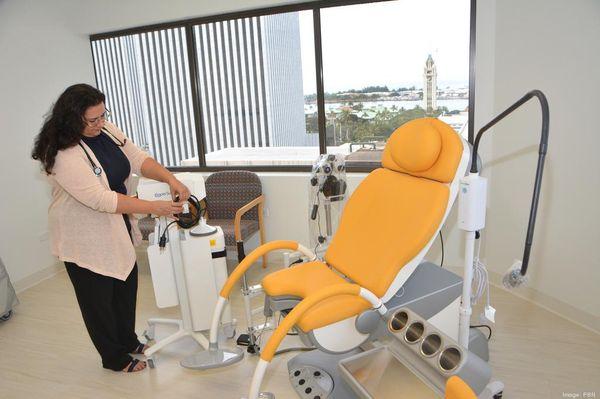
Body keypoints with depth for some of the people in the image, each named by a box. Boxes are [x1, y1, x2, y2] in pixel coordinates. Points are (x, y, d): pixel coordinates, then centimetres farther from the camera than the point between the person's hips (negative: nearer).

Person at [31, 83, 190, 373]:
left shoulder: (106, 130, -5)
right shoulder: (63, 155, -29)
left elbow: (138, 159, -5)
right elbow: (100, 199, -33)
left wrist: (170, 179, -22)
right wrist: (153, 207, -33)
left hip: (116, 228, 8)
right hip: (85, 239, -8)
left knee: (126, 285, 21)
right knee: (98, 298, 10)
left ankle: (129, 341, 43)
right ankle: (114, 358, 31)